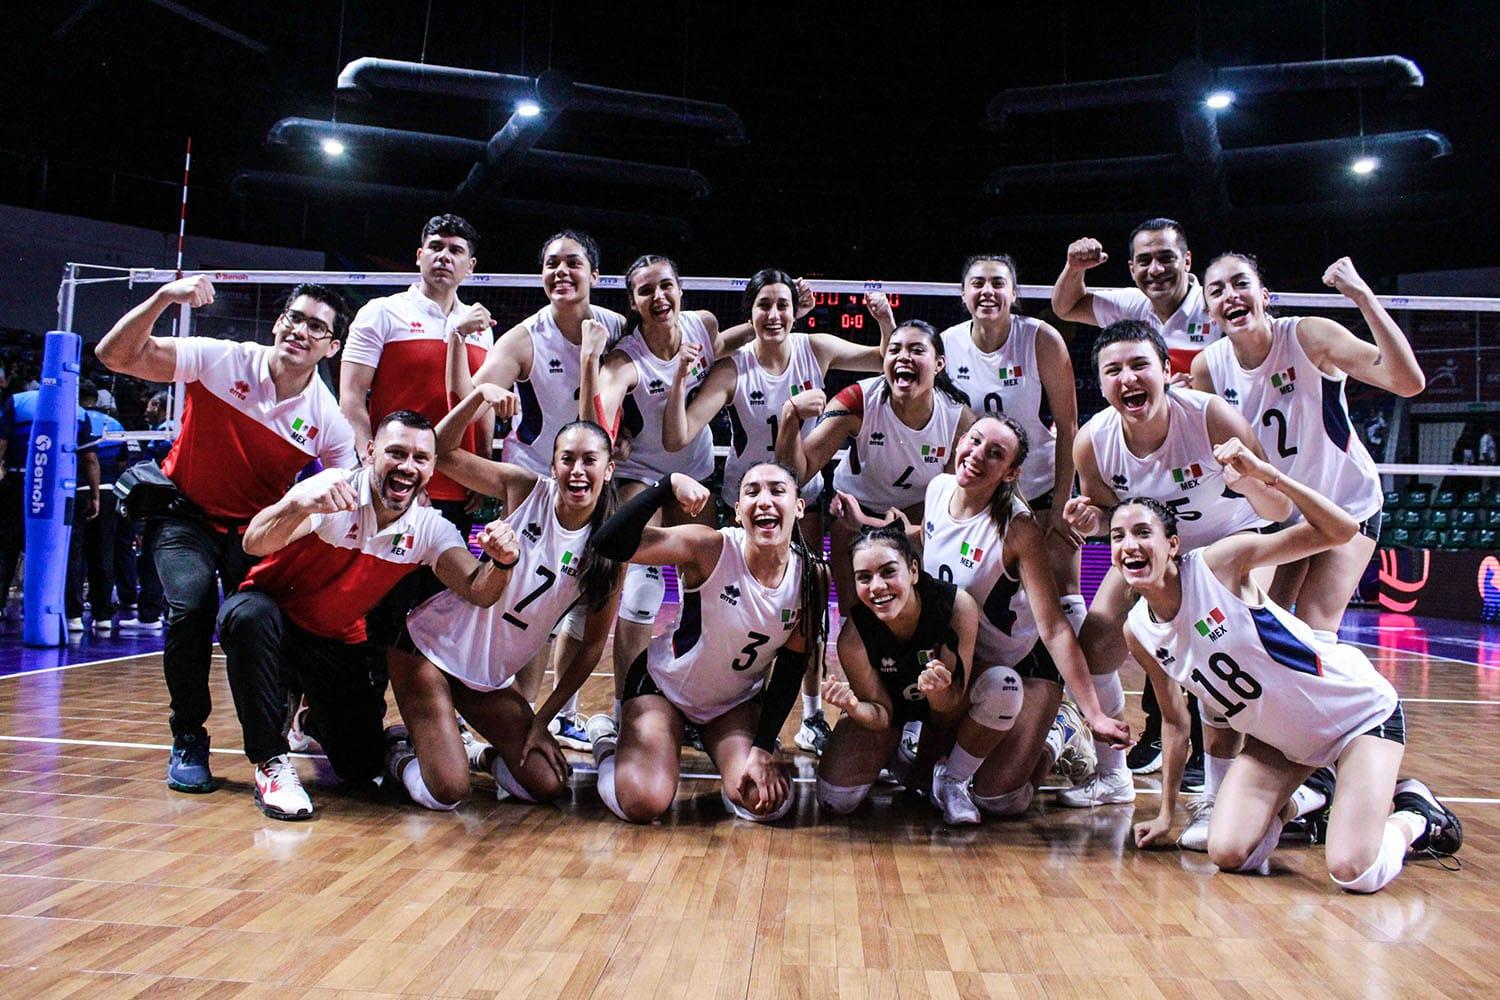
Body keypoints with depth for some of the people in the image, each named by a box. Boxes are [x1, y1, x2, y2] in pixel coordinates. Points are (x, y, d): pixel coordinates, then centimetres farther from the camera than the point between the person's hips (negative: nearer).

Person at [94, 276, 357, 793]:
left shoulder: (330, 421, -13)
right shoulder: (221, 360, -15)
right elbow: (115, 355, -18)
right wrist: (163, 297, -33)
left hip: (257, 529, 1)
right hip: (186, 513, -1)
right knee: (193, 604, -27)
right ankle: (188, 740, -5)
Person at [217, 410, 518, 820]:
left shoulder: (430, 529, -9)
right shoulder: (333, 489, -22)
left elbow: (478, 591, -20)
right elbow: (254, 544, -35)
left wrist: (502, 561, -43)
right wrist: (301, 505, -56)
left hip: (341, 644, 4)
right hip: (271, 621, -3)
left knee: (362, 767, -2)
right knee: (250, 615, -38)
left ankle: (315, 719, 34)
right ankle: (271, 761, -18)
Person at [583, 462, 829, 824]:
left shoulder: (813, 576, -16)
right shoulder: (711, 549, -28)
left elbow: (791, 668, -7)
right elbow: (610, 544, -39)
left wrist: (763, 748, -12)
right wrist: (669, 485, -48)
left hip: (738, 701, 4)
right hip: (664, 684, -4)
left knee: (768, 802, -11)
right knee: (643, 804, -21)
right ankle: (608, 744, 14)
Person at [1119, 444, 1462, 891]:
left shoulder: (1218, 562, -23)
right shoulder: (1137, 633, -8)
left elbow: (1340, 531, -26)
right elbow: (1175, 720, 5)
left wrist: (1268, 475, -38)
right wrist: (1166, 812, 9)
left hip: (1360, 710, -5)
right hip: (1279, 739, 5)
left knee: (1353, 873, -17)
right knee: (1227, 854, -11)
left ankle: (1415, 817, 16)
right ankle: (1285, 806, 22)